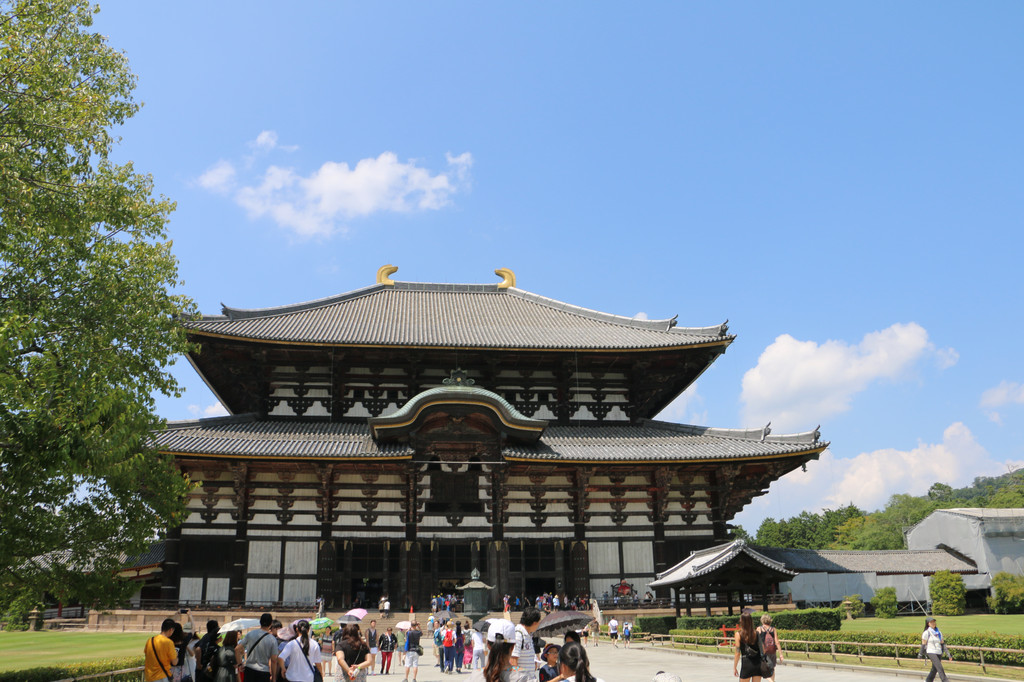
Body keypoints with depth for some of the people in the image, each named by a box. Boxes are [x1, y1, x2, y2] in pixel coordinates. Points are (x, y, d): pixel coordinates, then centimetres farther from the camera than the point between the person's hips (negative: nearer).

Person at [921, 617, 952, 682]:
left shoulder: (939, 633, 12)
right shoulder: (926, 633, -4)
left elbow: (943, 644, 13)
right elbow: (923, 645, -3)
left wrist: (949, 654, 9)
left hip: (939, 653, 6)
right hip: (931, 652, -6)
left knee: (934, 669, 8)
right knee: (939, 667, -19)